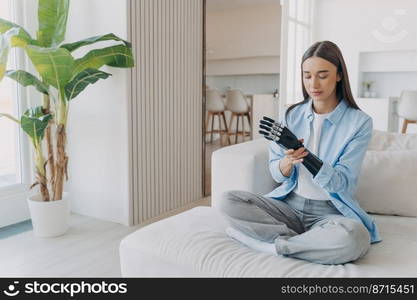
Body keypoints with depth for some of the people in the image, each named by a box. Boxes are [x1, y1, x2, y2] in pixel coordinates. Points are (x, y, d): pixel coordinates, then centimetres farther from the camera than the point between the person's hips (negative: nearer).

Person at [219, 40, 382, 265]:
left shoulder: (359, 122, -6)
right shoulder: (291, 115, 3)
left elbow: (341, 182, -12)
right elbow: (277, 174, 3)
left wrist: (306, 157, -29)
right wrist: (288, 161, -21)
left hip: (330, 211, -2)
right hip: (289, 204, 3)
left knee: (354, 238, -37)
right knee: (228, 200, -20)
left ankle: (269, 243, -18)